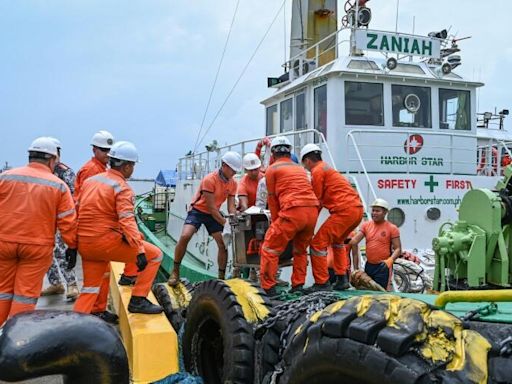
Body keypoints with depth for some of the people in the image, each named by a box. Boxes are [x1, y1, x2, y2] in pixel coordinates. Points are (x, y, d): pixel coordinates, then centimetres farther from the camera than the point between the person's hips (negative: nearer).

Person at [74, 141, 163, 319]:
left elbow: (78, 211, 19)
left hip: (84, 243, 8)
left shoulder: (90, 180, 15)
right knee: (155, 255, 0)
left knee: (91, 286, 23)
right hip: (106, 241, -8)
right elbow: (127, 221, -22)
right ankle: (138, 300, 2)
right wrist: (140, 250, -27)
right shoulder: (122, 188, -9)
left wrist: (73, 246, 26)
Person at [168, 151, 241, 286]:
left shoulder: (233, 183, -6)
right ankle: (175, 272, -10)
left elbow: (231, 207, -4)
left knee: (224, 244, -3)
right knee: (185, 236, -25)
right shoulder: (209, 179, -26)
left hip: (214, 214, 6)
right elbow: (211, 207, -25)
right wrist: (225, 223, -25)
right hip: (198, 210, -6)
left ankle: (221, 277, 11)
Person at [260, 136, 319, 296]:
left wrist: (275, 221, 20)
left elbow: (272, 199, 10)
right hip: (312, 210, 6)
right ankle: (298, 285, 21)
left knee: (270, 249, 4)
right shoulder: (300, 169, 27)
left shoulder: (272, 169, 10)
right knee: (301, 250, 23)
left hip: (293, 211, -6)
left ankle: (268, 287, 1)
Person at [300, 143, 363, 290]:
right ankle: (342, 279, 27)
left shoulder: (317, 171, -2)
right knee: (337, 241, 30)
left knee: (317, 244, -6)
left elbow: (317, 201, -5)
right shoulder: (328, 168, 26)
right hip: (358, 208, 10)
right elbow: (324, 198, 22)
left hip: (344, 210, -10)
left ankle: (322, 284, -4)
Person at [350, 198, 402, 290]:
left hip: (383, 267, -5)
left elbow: (398, 249, -7)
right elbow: (355, 240, -2)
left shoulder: (392, 228, -4)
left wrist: (390, 260, -24)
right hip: (369, 265, 5)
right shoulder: (366, 225, 7)